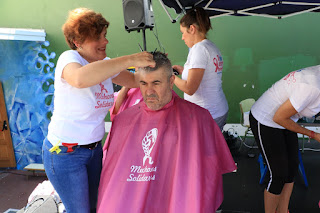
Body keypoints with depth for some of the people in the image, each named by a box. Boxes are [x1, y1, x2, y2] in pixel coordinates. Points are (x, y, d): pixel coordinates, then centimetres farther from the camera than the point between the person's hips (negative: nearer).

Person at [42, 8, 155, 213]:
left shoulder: (105, 65, 1)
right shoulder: (70, 58, -21)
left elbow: (134, 80, 11)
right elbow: (81, 79, -45)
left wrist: (153, 64, -10)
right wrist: (130, 60, -42)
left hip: (94, 148, 7)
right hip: (64, 153, -7)